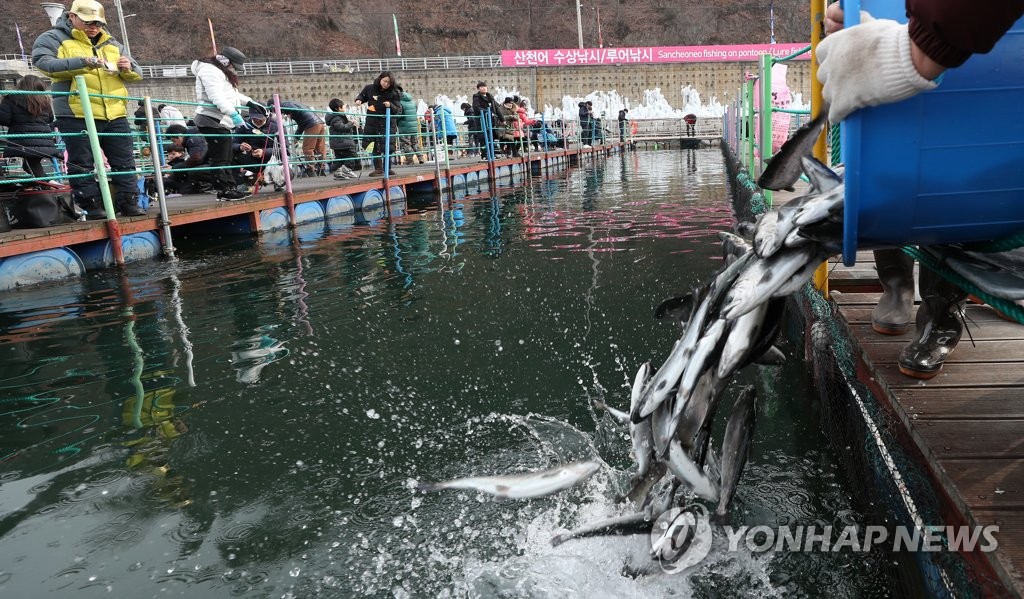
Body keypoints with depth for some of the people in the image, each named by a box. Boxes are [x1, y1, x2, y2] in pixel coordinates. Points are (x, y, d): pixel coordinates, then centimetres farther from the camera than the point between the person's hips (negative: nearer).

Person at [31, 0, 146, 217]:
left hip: (115, 115, 5)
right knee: (82, 164, -1)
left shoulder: (112, 44, 20)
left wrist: (129, 68, -6)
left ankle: (128, 203, 11)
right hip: (77, 115, -4)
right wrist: (82, 62, -25)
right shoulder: (53, 39, 4)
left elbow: (136, 75, 19)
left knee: (124, 162, 5)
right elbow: (43, 63, -14)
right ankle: (91, 206, 4)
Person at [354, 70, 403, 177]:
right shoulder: (370, 88, 2)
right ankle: (378, 168, 17)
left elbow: (399, 110, -6)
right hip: (372, 123, 3)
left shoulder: (394, 93, -6)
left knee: (387, 147, -3)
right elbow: (362, 95, 21)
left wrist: (390, 105, -25)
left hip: (387, 124, -3)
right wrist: (359, 100, -1)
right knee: (375, 147, 7)